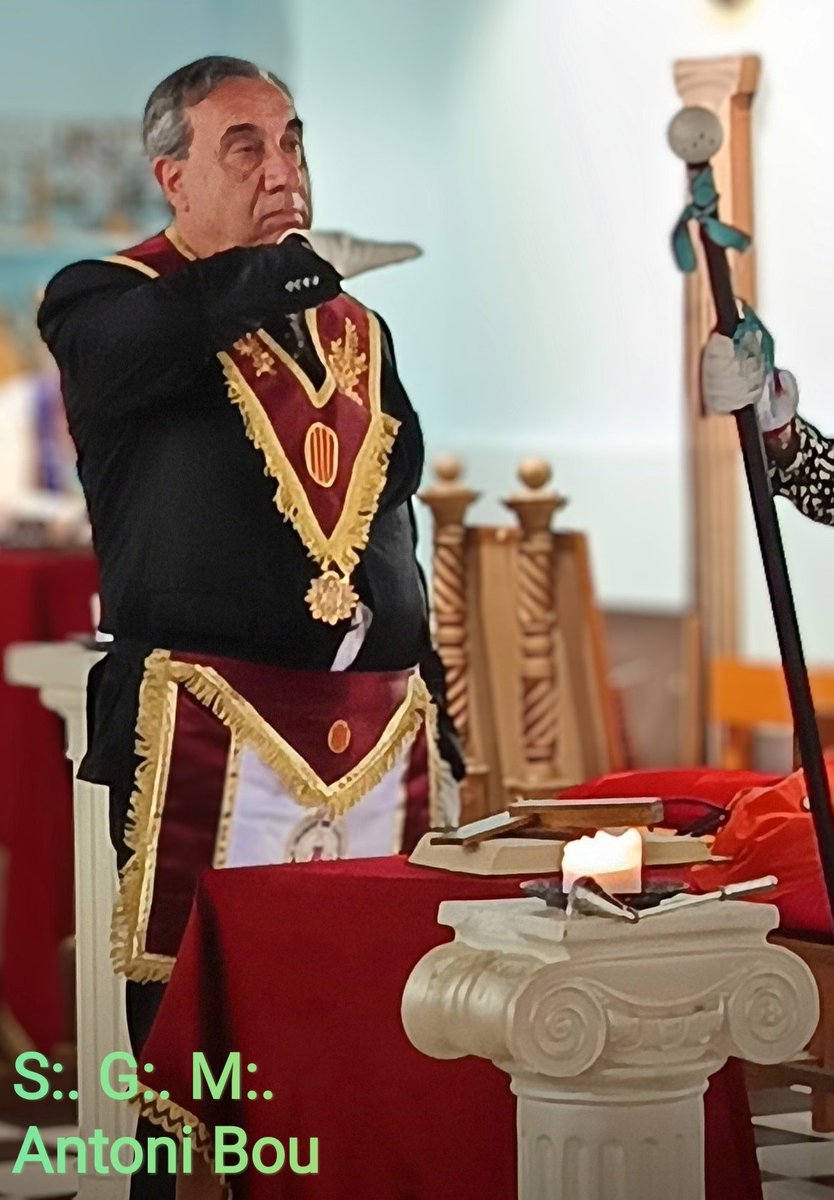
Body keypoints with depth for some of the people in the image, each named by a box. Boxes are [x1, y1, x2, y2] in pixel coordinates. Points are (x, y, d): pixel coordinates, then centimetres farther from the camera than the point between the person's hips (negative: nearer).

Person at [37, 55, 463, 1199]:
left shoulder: (357, 331, 20)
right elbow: (163, 334, -25)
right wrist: (275, 264, -10)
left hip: (380, 744, 5)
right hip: (213, 745, -5)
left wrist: (438, 728, 20)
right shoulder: (108, 305, 2)